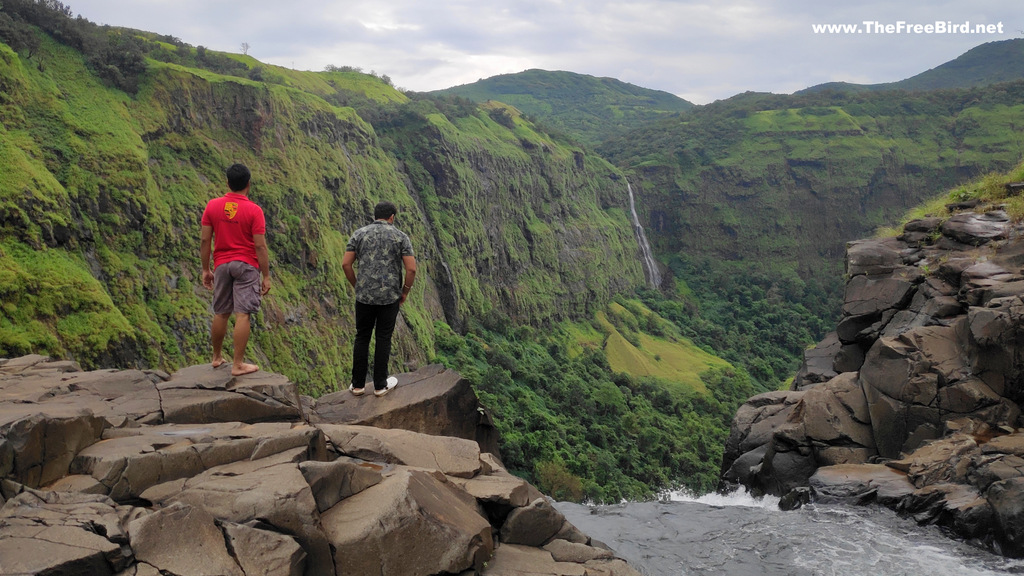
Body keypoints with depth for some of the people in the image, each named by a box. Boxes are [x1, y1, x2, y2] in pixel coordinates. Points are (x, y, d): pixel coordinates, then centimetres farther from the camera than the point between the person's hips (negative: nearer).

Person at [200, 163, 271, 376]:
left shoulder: (212, 206, 0)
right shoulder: (254, 210, -9)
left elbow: (205, 241, 1)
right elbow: (260, 246, -11)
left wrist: (206, 269, 10)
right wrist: (266, 276, -6)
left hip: (222, 265, 4)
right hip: (246, 266, -4)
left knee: (221, 313, 16)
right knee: (242, 315, -4)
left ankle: (217, 357, 30)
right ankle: (238, 364, -3)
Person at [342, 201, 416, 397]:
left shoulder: (359, 234, 4)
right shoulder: (400, 236, -1)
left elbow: (346, 264, -2)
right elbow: (411, 269, -8)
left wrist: (356, 286, 11)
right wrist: (405, 291, 6)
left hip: (364, 295, 1)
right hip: (390, 296, -1)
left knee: (362, 338, 12)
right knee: (383, 339, 9)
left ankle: (358, 384, 17)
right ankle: (380, 385, 16)